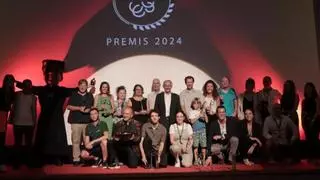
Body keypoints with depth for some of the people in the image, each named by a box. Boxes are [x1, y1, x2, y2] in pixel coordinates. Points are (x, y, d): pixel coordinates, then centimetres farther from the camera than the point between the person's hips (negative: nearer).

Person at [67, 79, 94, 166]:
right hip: (76, 121, -2)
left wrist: (89, 109, -3)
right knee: (76, 140, -5)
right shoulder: (74, 95, 7)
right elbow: (68, 106, 3)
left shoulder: (90, 96, 15)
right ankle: (76, 159, -1)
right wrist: (79, 108, -9)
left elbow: (93, 106, 19)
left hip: (87, 121, 2)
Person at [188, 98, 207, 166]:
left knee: (203, 145, -3)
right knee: (195, 146, -3)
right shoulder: (191, 112, 8)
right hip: (195, 130, -1)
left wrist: (204, 114, -10)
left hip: (203, 130, 1)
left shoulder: (203, 111, 13)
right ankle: (196, 160, 3)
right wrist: (199, 116, -12)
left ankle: (203, 159, 5)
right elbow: (192, 121, -4)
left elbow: (206, 120, 5)